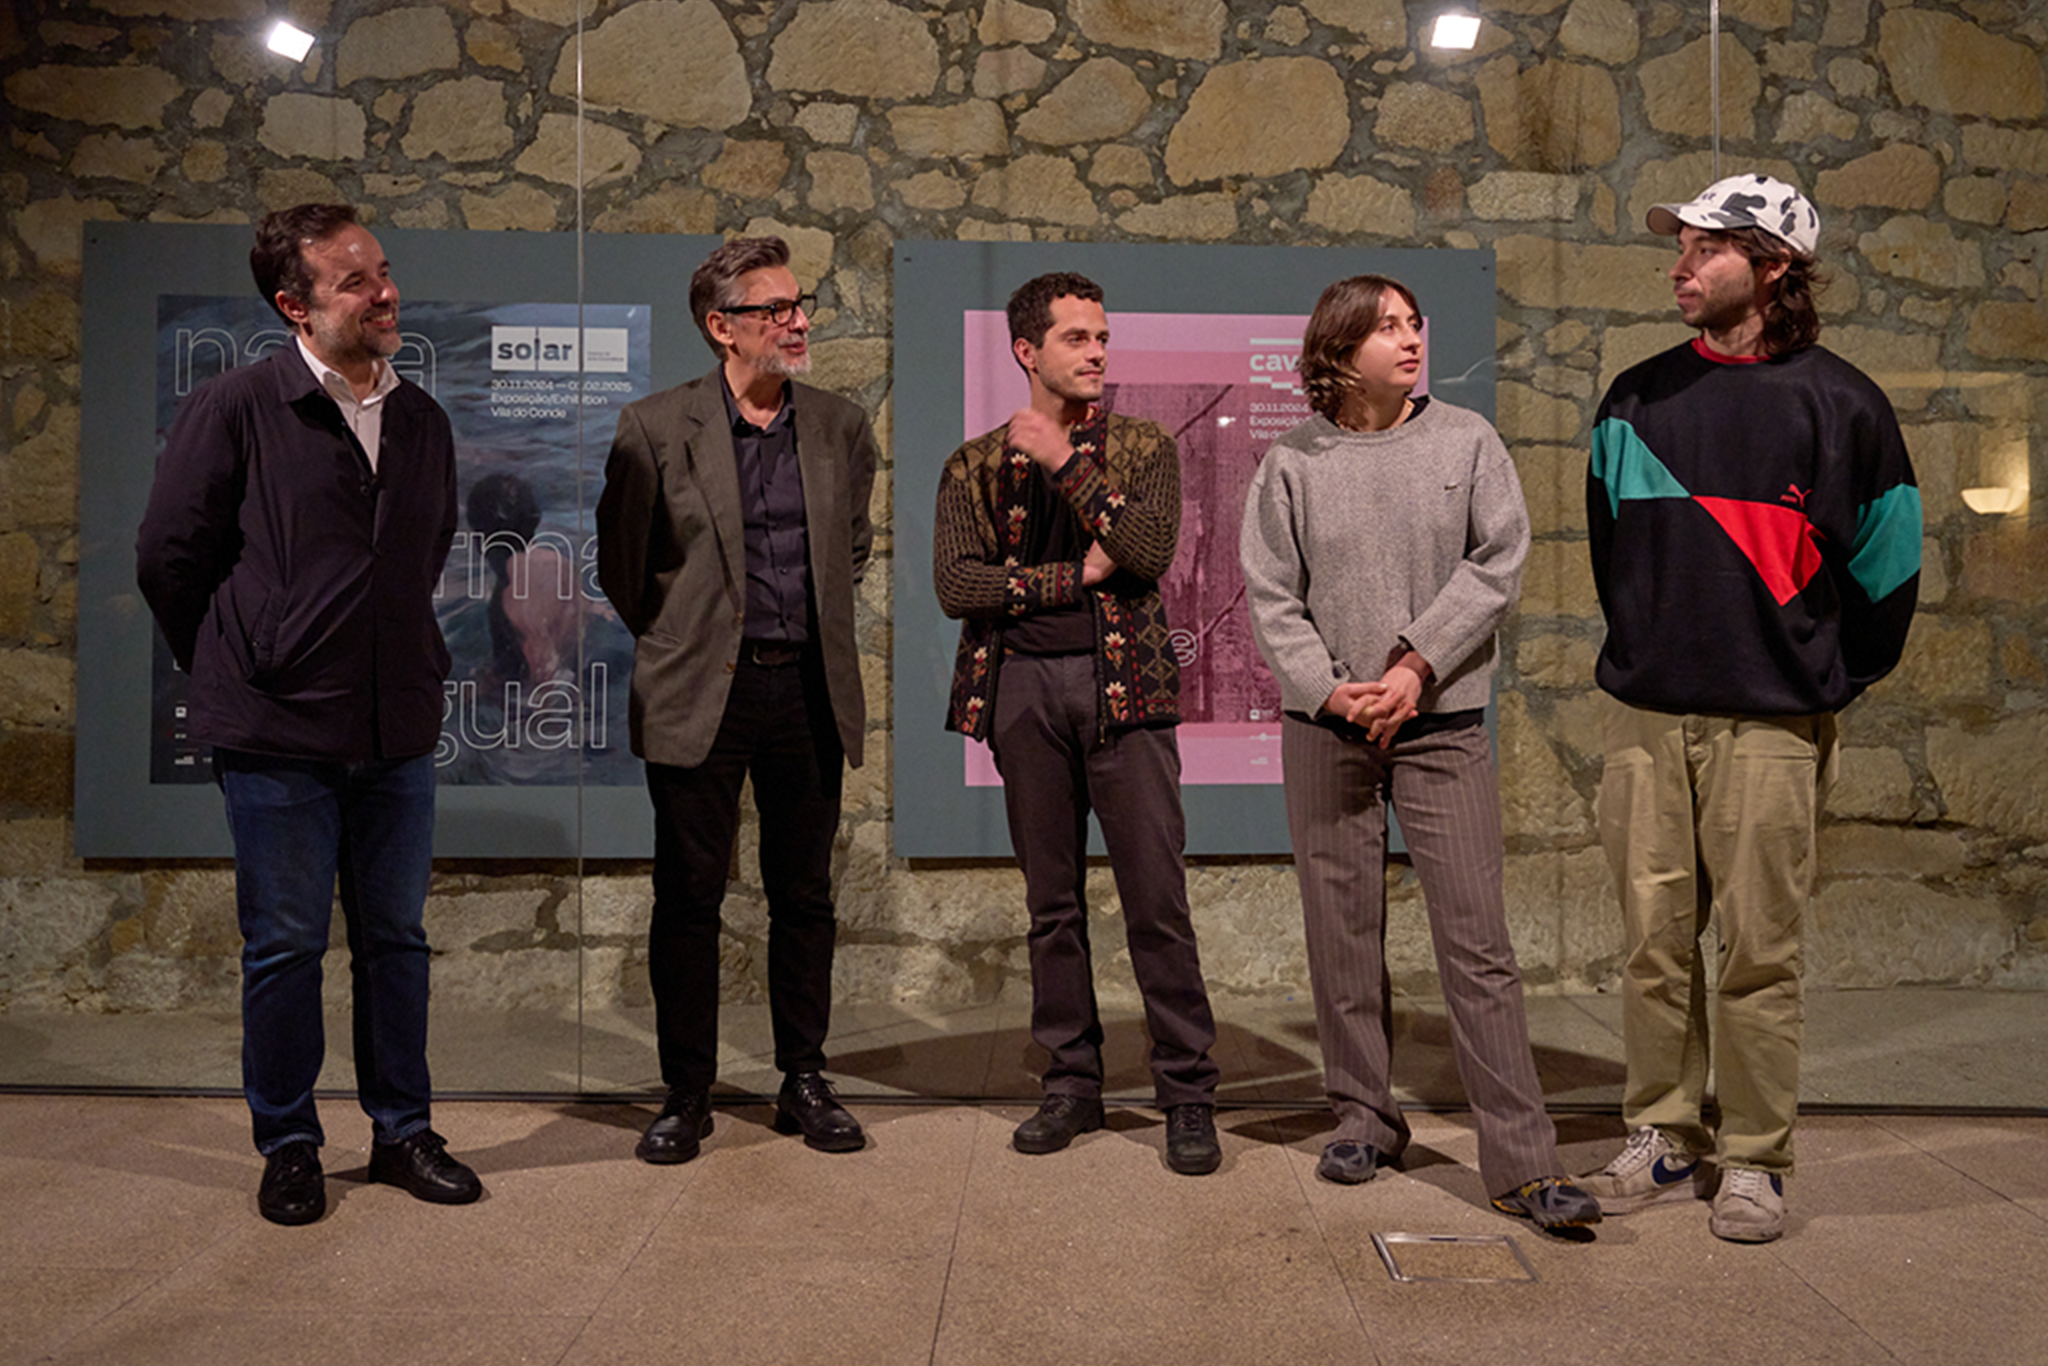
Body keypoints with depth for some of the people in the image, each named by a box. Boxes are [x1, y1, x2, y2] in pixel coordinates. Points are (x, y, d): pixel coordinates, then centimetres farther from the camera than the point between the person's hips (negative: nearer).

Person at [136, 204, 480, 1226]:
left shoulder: (421, 420, 9)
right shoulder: (236, 409, -6)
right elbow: (168, 557, 0)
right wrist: (241, 673, 6)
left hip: (398, 730, 4)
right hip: (278, 738, -4)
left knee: (395, 939, 12)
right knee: (284, 948, 7)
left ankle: (402, 1132, 26)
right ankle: (288, 1147, 23)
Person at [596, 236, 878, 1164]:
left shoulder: (841, 427, 6)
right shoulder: (656, 428, -5)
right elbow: (619, 561, 5)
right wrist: (673, 643, 11)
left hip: (810, 690, 3)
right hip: (699, 694, -3)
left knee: (804, 896, 10)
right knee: (688, 898, 5)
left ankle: (804, 1083, 24)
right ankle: (685, 1096, 19)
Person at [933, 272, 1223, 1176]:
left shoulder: (1144, 449, 8)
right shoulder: (975, 465, 10)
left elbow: (1148, 552, -10)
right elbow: (955, 585, -4)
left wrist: (1066, 461, -8)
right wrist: (1078, 574, -9)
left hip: (1123, 684, -1)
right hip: (1024, 689, 2)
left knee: (1158, 899, -3)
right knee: (1051, 901, 9)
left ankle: (1187, 1091, 8)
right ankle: (1072, 1082, 21)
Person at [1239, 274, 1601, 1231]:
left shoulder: (1467, 442, 5)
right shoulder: (1292, 464, 5)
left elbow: (1497, 566, -1)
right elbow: (1270, 596, 3)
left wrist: (1416, 666, -10)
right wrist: (1328, 689, -10)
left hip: (1443, 721, -1)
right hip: (1324, 725, 1)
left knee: (1476, 938, -3)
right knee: (1341, 930, 8)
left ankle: (1522, 1163, 2)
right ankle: (1364, 1118, 24)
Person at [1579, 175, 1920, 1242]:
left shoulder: (1838, 404, 0)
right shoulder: (1637, 401, 11)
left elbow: (1885, 564, 4)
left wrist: (1828, 683, 9)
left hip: (1771, 724, -3)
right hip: (1645, 716, 4)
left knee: (1759, 950, 2)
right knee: (1653, 941, 7)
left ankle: (1754, 1161, 14)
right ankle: (1663, 1140, 19)